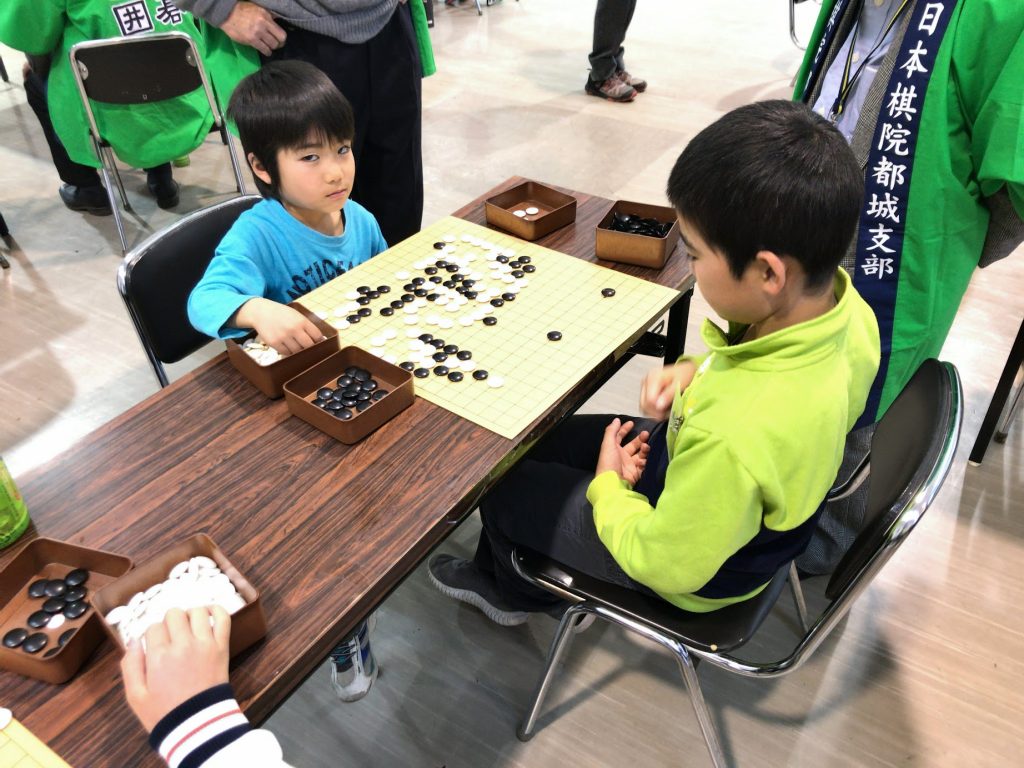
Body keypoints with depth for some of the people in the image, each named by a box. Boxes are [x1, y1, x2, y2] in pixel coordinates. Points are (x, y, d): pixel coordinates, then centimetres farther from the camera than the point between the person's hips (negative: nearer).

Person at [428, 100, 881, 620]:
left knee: (501, 484, 12)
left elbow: (666, 565, -28)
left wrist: (608, 486, -13)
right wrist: (700, 371, -11)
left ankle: (517, 591, 48)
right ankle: (497, 576, 47)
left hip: (694, 569, -7)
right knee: (542, 439, 20)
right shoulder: (841, 301, -21)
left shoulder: (730, 438, -46)